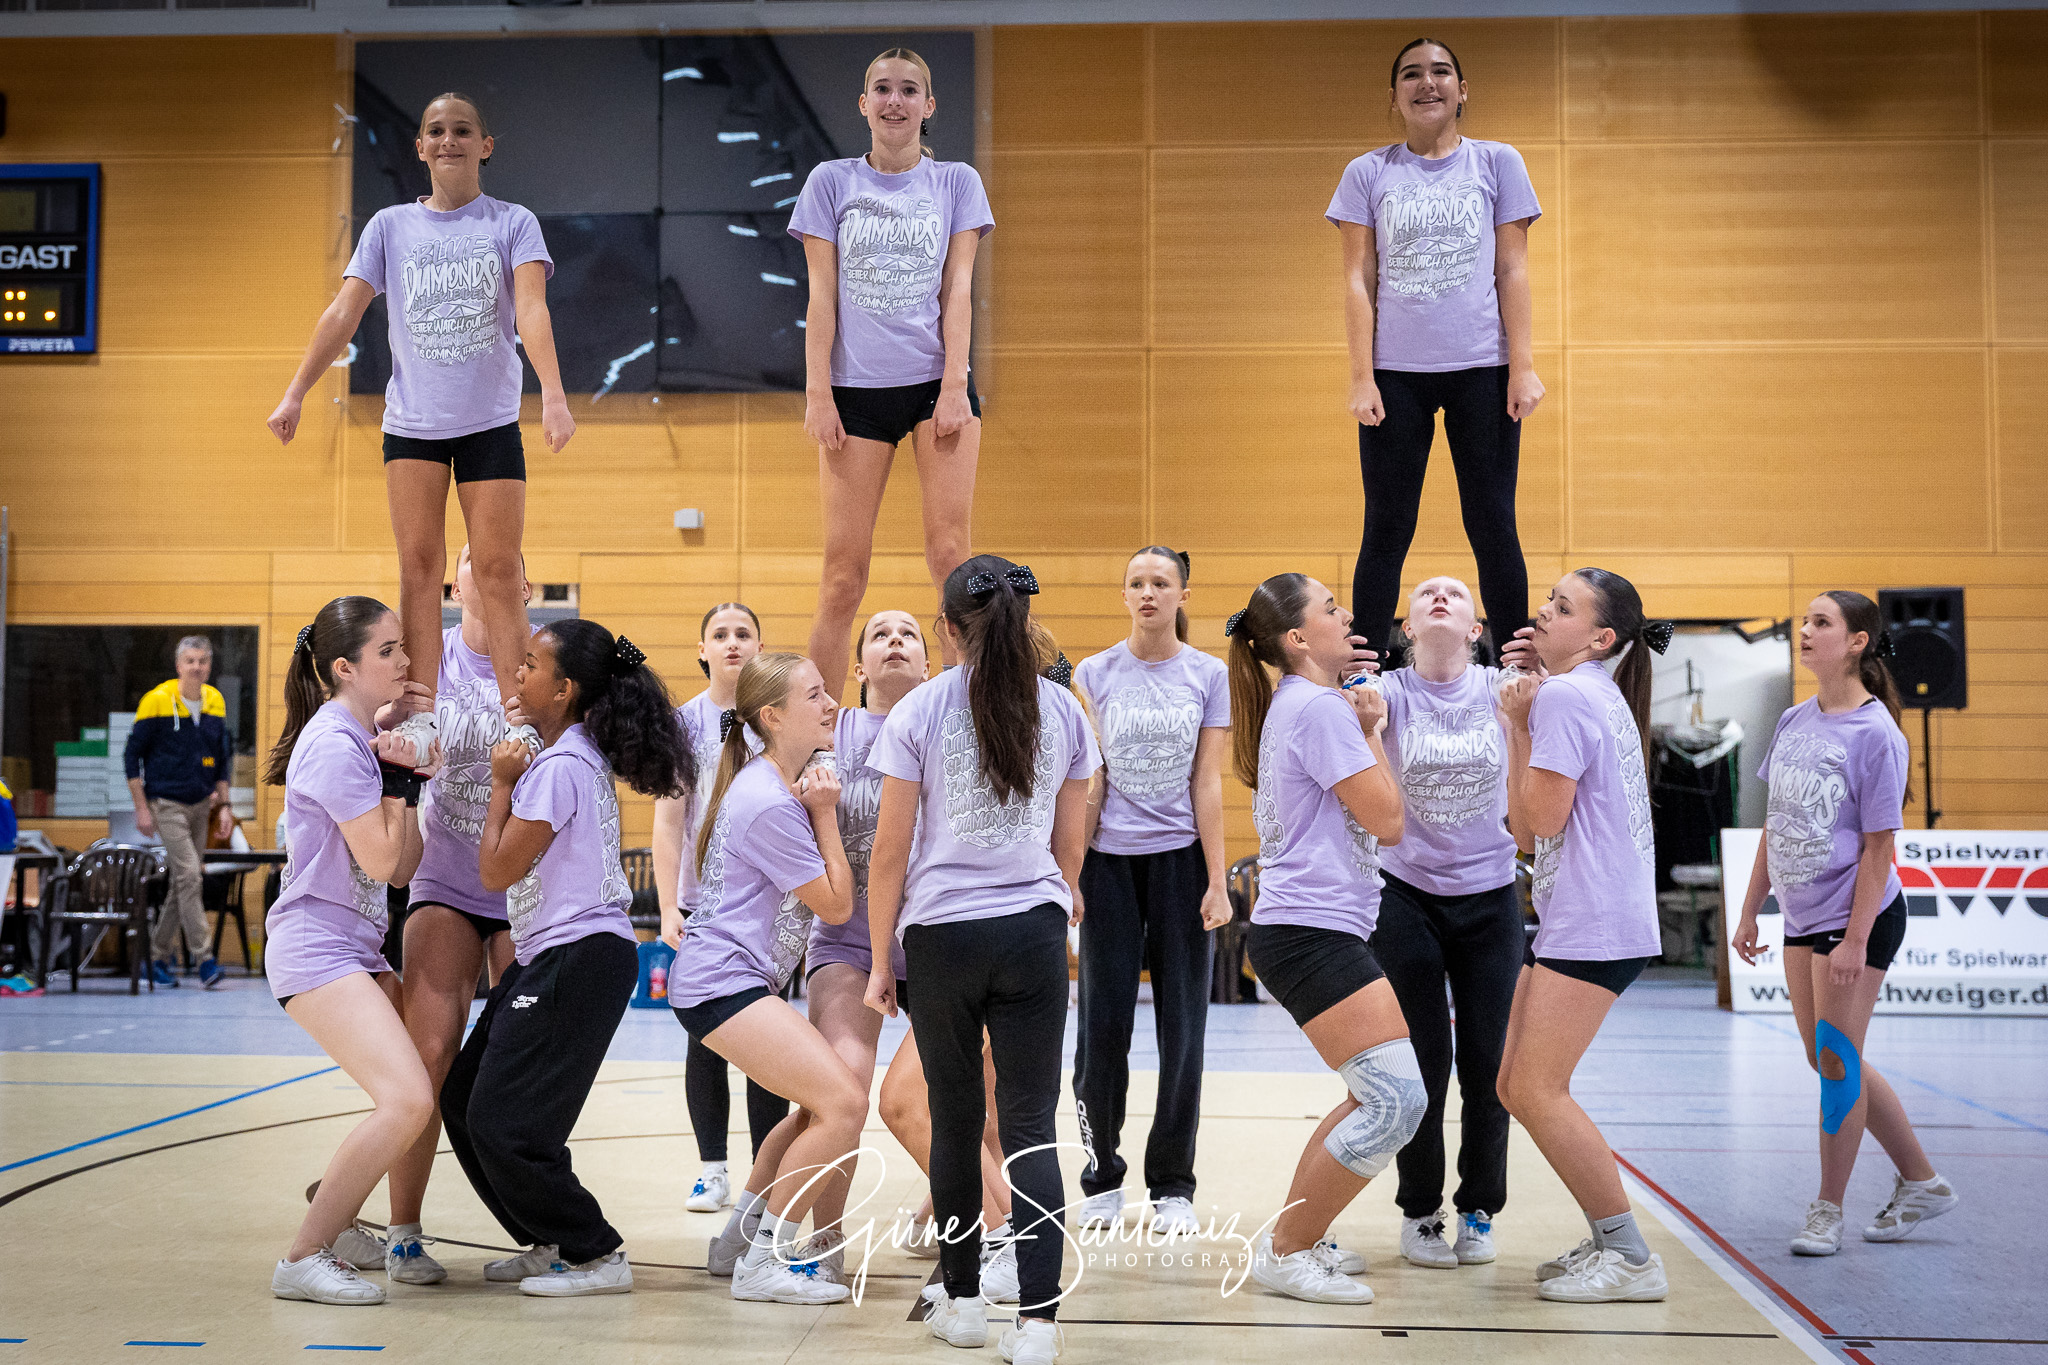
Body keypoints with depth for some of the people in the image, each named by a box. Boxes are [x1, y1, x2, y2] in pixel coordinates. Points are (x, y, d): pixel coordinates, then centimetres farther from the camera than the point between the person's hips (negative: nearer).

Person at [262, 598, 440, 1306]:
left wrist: (414, 779, 4)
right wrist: (400, 780, -9)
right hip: (316, 948, -10)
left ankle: (332, 1205, 24)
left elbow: (402, 867, 13)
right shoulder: (335, 743, -15)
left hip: (357, 948, 10)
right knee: (408, 1100, -21)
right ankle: (302, 1260, -11)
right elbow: (381, 860, -16)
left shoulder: (370, 739, 14)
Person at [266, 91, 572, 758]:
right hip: (411, 422, 2)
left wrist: (553, 395, -27)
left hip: (491, 422, -1)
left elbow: (531, 307, -13)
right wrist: (295, 394, -3)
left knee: (499, 571, -4)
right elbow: (344, 312, 4)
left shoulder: (513, 223, 2)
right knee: (420, 563, -3)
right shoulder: (391, 226, 8)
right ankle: (419, 716, -2)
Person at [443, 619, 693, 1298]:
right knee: (463, 1101, 13)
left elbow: (496, 870, -13)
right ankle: (552, 1240, 22)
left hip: (579, 957, -10)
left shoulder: (558, 768, -17)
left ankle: (597, 1255, 3)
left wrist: (502, 784, -4)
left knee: (503, 1123, -8)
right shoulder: (583, 756, 13)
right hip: (550, 955, 10)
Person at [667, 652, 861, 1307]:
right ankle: (763, 1264, -9)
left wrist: (816, 807, 2)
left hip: (746, 979, 11)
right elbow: (836, 905, -11)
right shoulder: (770, 804, -19)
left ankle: (737, 1242, 27)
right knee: (844, 1104, -18)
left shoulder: (784, 781, 12)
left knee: (821, 1105, 19)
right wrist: (825, 814, -6)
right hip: (722, 982, -11)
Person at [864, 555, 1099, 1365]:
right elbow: (1072, 843, 12)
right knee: (1030, 1124, 0)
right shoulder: (1061, 710, 4)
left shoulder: (919, 713, -4)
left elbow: (891, 853, -3)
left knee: (955, 1120, 12)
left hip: (941, 933, -1)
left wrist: (881, 961, 5)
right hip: (1034, 932, 1)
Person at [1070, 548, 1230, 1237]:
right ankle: (1101, 1176, 16)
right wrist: (1070, 876, -2)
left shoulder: (1209, 675, 2)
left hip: (1180, 857, 0)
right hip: (1110, 860, 0)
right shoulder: (1094, 674, 3)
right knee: (1103, 1023, 0)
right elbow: (1089, 783, 3)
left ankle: (1173, 1186, 12)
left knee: (1182, 1024, 1)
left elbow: (1207, 783, 0)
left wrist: (1217, 881, -4)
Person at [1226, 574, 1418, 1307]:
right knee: (1398, 1100, -13)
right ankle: (1286, 1254, -2)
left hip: (1313, 928, 11)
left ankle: (1290, 1238, 22)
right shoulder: (1319, 708, -14)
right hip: (1311, 934, -11)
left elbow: (1361, 817, 22)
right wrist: (1371, 731, -2)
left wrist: (1362, 726, 14)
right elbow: (1386, 821, -13)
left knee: (1375, 1096, 17)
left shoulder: (1299, 705, 18)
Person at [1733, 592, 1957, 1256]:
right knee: (1831, 1062, 12)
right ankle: (1921, 1183, 27)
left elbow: (1878, 845, -14)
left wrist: (1855, 938, -17)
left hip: (1860, 915, -8)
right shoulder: (1793, 722, 7)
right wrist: (1750, 911, 13)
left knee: (1836, 1059, -3)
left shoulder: (1876, 733, -14)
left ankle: (1828, 1209, 10)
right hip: (1802, 918, 8)